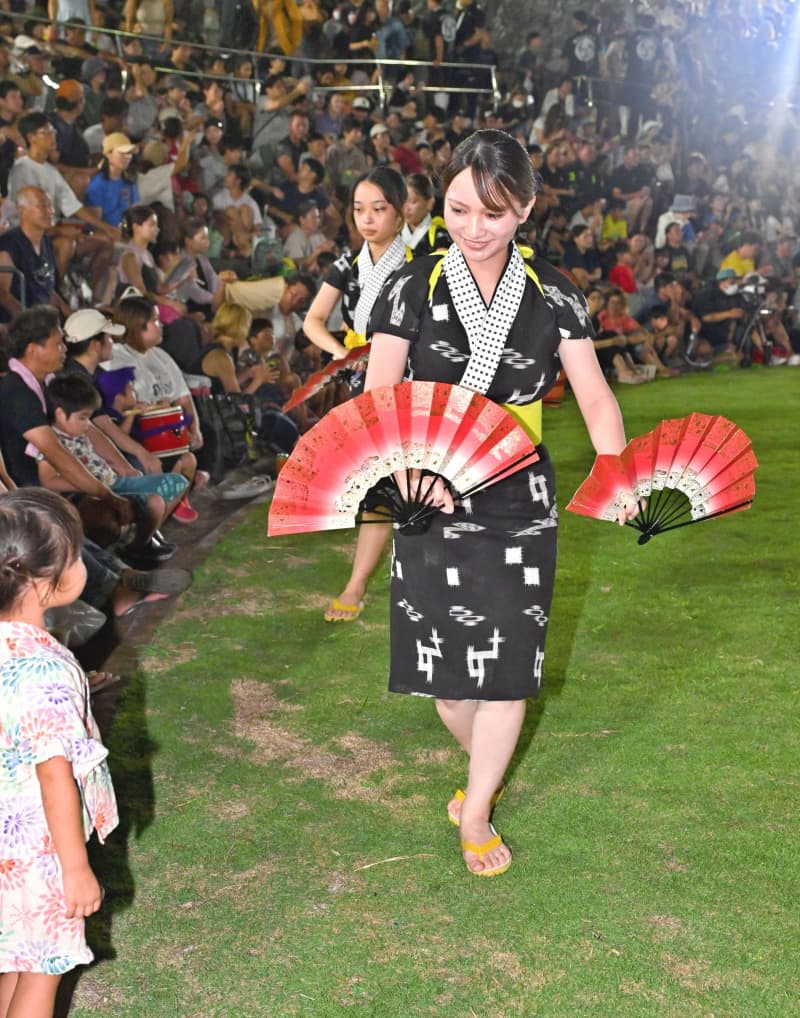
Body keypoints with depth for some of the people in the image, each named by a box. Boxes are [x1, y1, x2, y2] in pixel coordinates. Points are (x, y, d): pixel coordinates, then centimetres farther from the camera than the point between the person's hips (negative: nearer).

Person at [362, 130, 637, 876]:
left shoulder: (554, 297, 0)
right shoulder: (411, 289, -4)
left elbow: (596, 398, -1)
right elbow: (377, 402, -6)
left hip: (520, 507, 1)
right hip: (433, 504, 0)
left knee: (508, 667, 3)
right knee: (445, 668, 6)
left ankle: (476, 813, 24)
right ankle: (485, 765, 39)